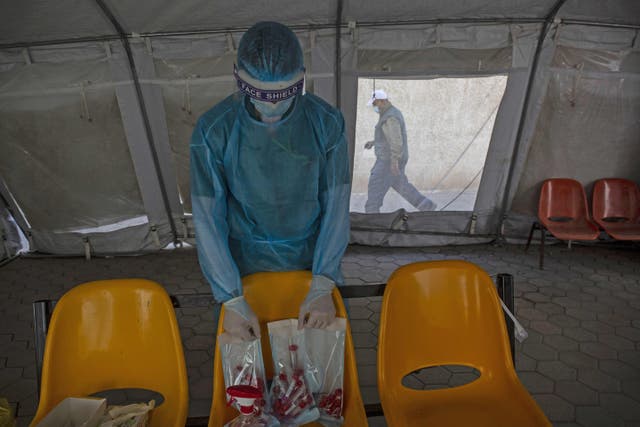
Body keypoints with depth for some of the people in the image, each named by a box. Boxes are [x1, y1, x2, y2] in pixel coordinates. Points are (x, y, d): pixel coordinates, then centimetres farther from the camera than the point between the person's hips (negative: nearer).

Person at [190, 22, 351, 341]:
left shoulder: (326, 123, -17)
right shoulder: (212, 131, -19)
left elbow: (336, 207, -13)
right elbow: (208, 218, -15)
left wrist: (322, 288, -19)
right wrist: (232, 300, -19)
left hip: (313, 259, 1)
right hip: (245, 266, -1)